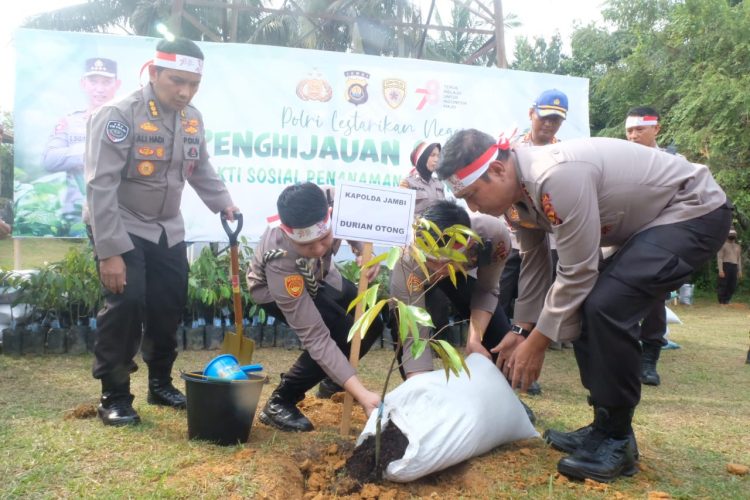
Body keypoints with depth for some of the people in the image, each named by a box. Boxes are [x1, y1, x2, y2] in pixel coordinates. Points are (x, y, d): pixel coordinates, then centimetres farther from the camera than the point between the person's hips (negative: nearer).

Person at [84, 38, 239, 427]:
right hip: (122, 229, -6)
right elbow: (100, 185, -23)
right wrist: (109, 250, -26)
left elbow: (201, 168, 16)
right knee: (125, 302, -15)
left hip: (167, 230, 6)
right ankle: (114, 395, 2)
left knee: (169, 306, 8)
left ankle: (160, 383, 27)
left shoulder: (192, 119, 0)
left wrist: (223, 203, 0)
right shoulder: (119, 115, -20)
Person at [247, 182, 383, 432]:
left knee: (371, 323, 1)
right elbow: (315, 337, -44)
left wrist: (365, 252, -31)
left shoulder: (333, 199, -38)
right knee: (343, 333, -26)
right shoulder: (280, 260, -46)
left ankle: (334, 379, 28)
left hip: (318, 275, 6)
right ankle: (279, 403, -10)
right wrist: (361, 393, -51)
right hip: (274, 287, -6)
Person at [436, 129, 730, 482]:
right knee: (582, 307, 5)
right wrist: (522, 331, 11)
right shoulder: (520, 187, -4)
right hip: (649, 220, 10)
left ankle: (617, 440, -6)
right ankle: (607, 428, 17)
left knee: (606, 306, -24)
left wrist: (536, 344, -17)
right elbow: (533, 264, 8)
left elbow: (576, 274, -28)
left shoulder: (557, 175, -34)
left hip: (695, 211, -10)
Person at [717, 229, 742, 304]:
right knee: (723, 285, -5)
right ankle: (721, 302, 1)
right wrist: (720, 270, -15)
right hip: (725, 266, -5)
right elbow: (719, 258, -6)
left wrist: (740, 271, 12)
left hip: (734, 267, 5)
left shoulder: (738, 246, 18)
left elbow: (739, 259, 19)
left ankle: (726, 301, 11)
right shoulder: (723, 245, 0)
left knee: (732, 286, 3)